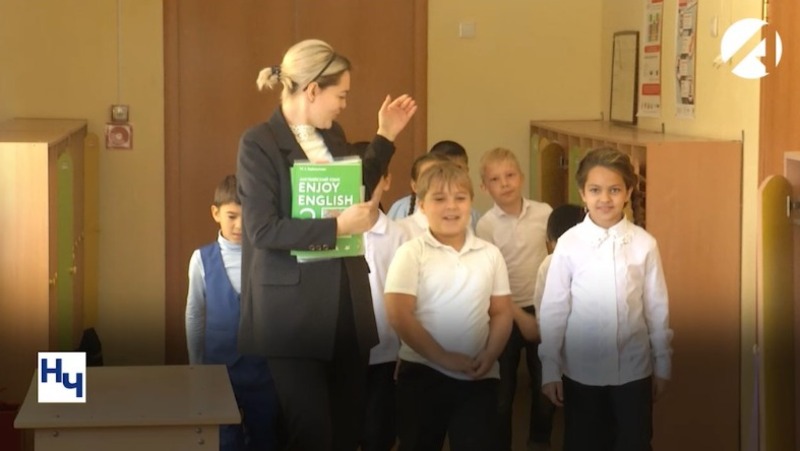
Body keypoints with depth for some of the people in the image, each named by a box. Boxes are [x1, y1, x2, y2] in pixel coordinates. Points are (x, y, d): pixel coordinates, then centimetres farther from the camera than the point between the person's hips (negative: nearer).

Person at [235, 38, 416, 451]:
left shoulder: (332, 135, 10)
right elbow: (263, 230, -19)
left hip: (346, 299, 7)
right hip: (292, 307, -7)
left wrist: (385, 137, 19)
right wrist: (337, 227, -23)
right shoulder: (259, 143, -12)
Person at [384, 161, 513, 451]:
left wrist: (489, 355, -9)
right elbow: (399, 315, -10)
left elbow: (501, 312, 9)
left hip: (479, 376, 2)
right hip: (423, 373, -2)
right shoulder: (411, 253, -4)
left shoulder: (490, 254, 7)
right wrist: (442, 358, -13)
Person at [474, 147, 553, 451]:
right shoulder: (486, 225, -12)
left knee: (545, 382, 13)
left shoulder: (543, 212, -5)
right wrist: (520, 316, -16)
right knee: (502, 387, 8)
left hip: (543, 309, 3)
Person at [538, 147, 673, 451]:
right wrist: (550, 369, -2)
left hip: (634, 369, 1)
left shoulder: (644, 244, -7)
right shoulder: (569, 244, -9)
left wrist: (663, 364, 6)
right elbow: (553, 310, -3)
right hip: (581, 370, 0)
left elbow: (657, 307, 1)